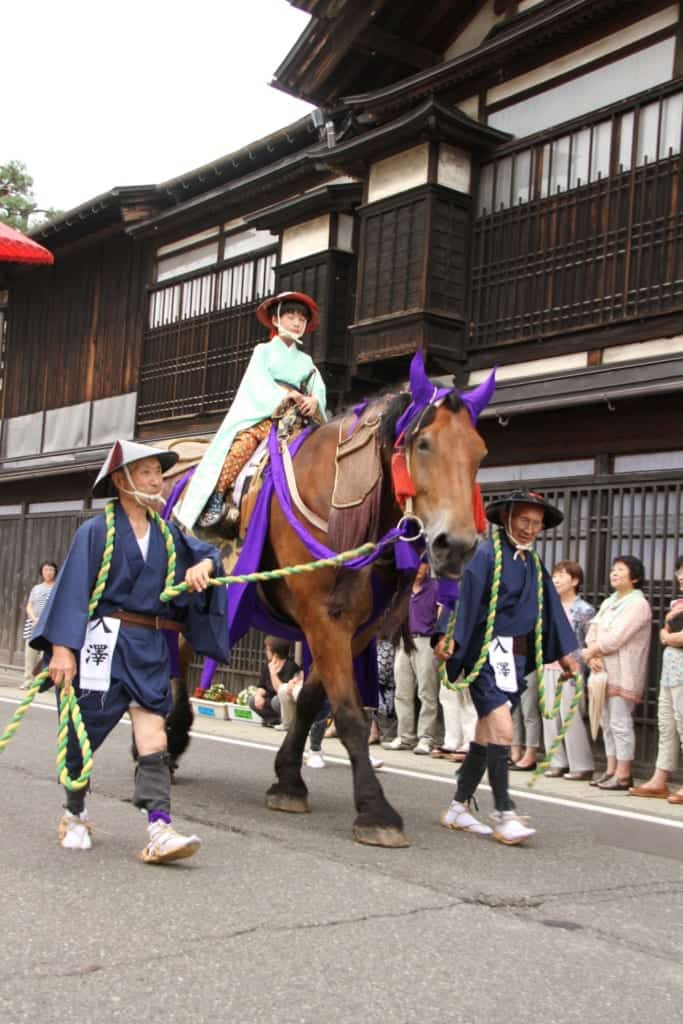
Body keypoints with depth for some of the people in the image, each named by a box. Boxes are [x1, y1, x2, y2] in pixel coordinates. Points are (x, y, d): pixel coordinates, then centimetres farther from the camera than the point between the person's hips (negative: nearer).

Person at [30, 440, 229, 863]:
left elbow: (205, 552, 20)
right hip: (104, 643, -4)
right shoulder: (96, 531, -6)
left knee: (153, 737, -7)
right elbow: (73, 590, -10)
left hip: (151, 650, 4)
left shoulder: (167, 535, 9)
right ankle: (75, 816, 31)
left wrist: (203, 565, -6)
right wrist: (62, 648, -17)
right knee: (84, 734, 8)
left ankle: (160, 832, -13)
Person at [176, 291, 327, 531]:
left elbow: (319, 388, 8)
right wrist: (285, 395, -19)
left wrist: (313, 400, -16)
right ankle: (217, 498, -30)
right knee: (243, 443, -30)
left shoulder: (305, 360, 23)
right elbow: (259, 384, -2)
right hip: (262, 414, -4)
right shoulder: (264, 351, 14)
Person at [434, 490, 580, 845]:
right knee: (502, 729, -16)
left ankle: (459, 807, 21)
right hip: (486, 653, -7)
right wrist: (447, 635, -28)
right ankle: (504, 814, -8)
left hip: (516, 656, 8)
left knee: (487, 734, 11)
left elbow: (550, 608, 17)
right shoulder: (487, 554, -8)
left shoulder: (532, 564, 15)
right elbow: (465, 593, -18)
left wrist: (566, 652, 14)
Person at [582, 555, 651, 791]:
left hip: (623, 674, -8)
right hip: (604, 672, 8)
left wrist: (590, 652, -4)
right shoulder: (608, 603, 18)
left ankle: (623, 776, -3)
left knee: (620, 723, -7)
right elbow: (593, 631, 10)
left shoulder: (638, 604, -8)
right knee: (607, 723, 11)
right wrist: (593, 656, -8)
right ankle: (611, 771, 17)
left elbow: (615, 638, -15)